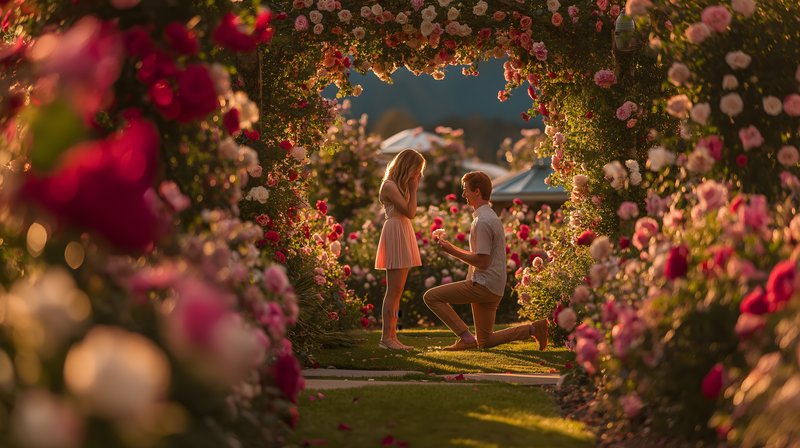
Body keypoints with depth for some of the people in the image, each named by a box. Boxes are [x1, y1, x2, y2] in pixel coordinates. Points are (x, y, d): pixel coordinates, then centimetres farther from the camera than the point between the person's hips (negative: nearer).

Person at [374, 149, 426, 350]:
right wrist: (413, 189, -7)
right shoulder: (390, 186, -11)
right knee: (394, 290, -11)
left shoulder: (399, 186, 18)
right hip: (395, 233, -10)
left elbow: (409, 213, 13)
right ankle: (386, 337, -10)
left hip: (404, 234, 10)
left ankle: (392, 336, 9)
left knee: (397, 291, 8)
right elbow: (410, 212, -14)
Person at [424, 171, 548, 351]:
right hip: (494, 288, 10)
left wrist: (452, 251, -11)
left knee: (431, 296, -10)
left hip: (483, 285, -10)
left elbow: (482, 261, -20)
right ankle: (533, 328, 10)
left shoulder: (482, 221, -16)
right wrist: (449, 247, 15)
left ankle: (466, 338, -13)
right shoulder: (490, 216, 17)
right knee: (485, 342, 15)